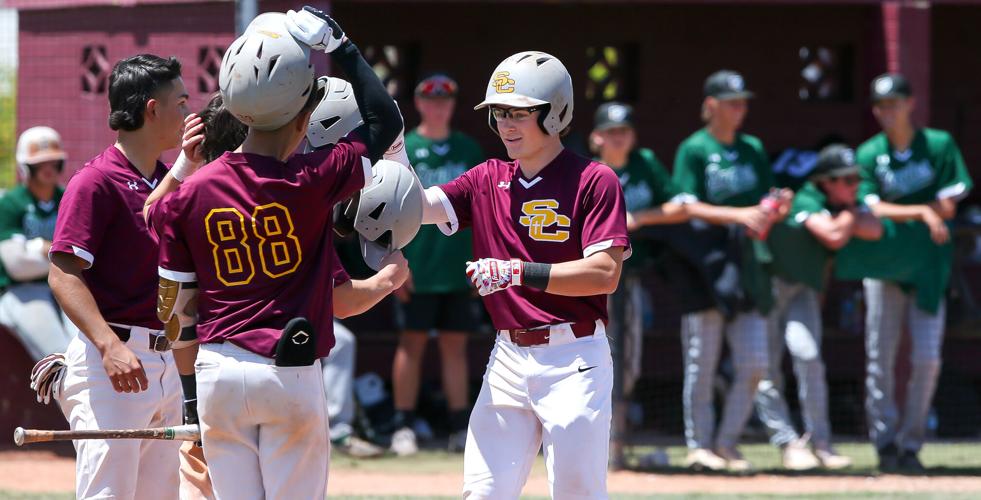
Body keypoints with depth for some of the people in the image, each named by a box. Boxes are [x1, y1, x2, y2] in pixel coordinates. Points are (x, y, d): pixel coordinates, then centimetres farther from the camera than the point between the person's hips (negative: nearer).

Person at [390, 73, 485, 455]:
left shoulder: (468, 150, 11)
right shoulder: (404, 149, -1)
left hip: (458, 268, 3)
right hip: (418, 267, -3)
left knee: (455, 345, 6)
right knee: (412, 343, -1)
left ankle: (460, 428, 8)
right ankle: (403, 427, 2)